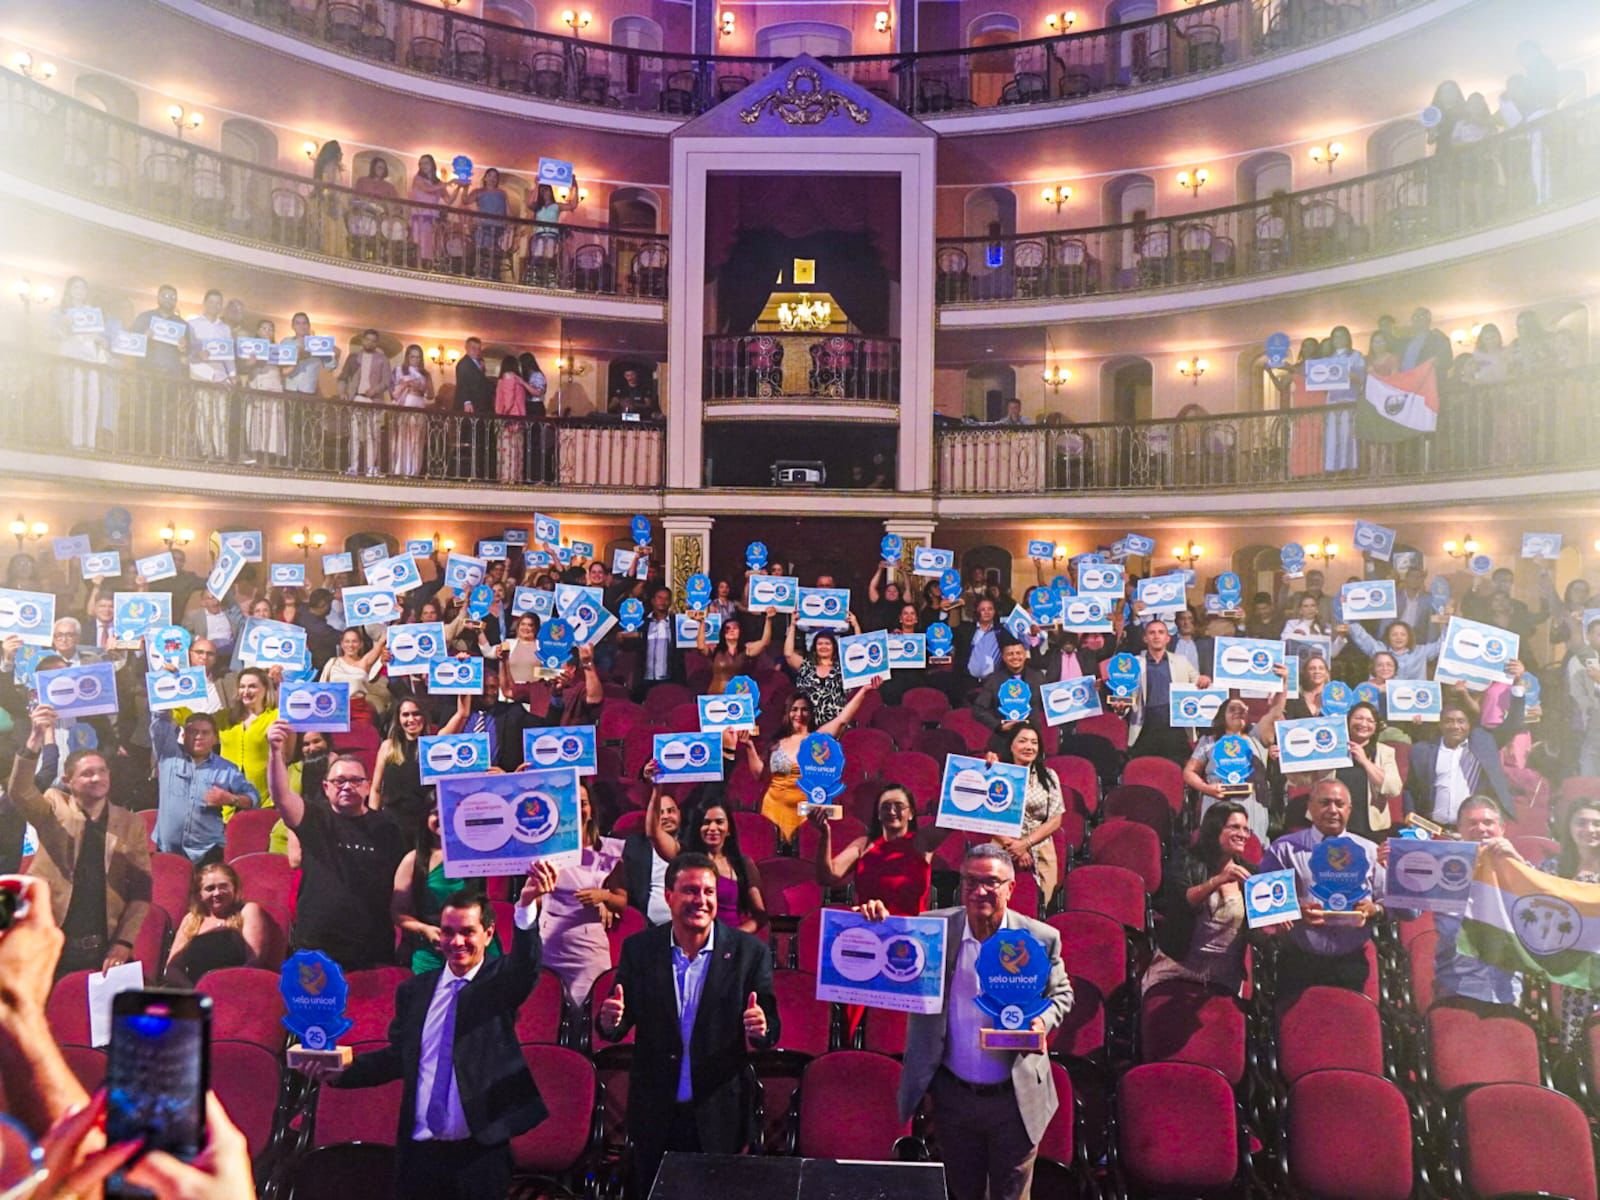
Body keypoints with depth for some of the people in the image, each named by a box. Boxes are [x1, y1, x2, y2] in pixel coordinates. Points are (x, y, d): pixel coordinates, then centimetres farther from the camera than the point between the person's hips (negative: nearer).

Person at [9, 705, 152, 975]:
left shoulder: (131, 824, 6)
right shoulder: (54, 808, 5)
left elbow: (141, 889, 4)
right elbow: (18, 793, -17)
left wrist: (124, 942, -6)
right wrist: (35, 740, -30)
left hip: (105, 947, 1)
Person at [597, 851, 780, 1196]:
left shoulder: (750, 952, -8)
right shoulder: (638, 949, -4)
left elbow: (771, 1031, -7)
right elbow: (619, 1025, 0)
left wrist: (761, 1029, -29)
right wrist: (610, 1021, -22)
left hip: (721, 1115, -1)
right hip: (655, 1114, 2)